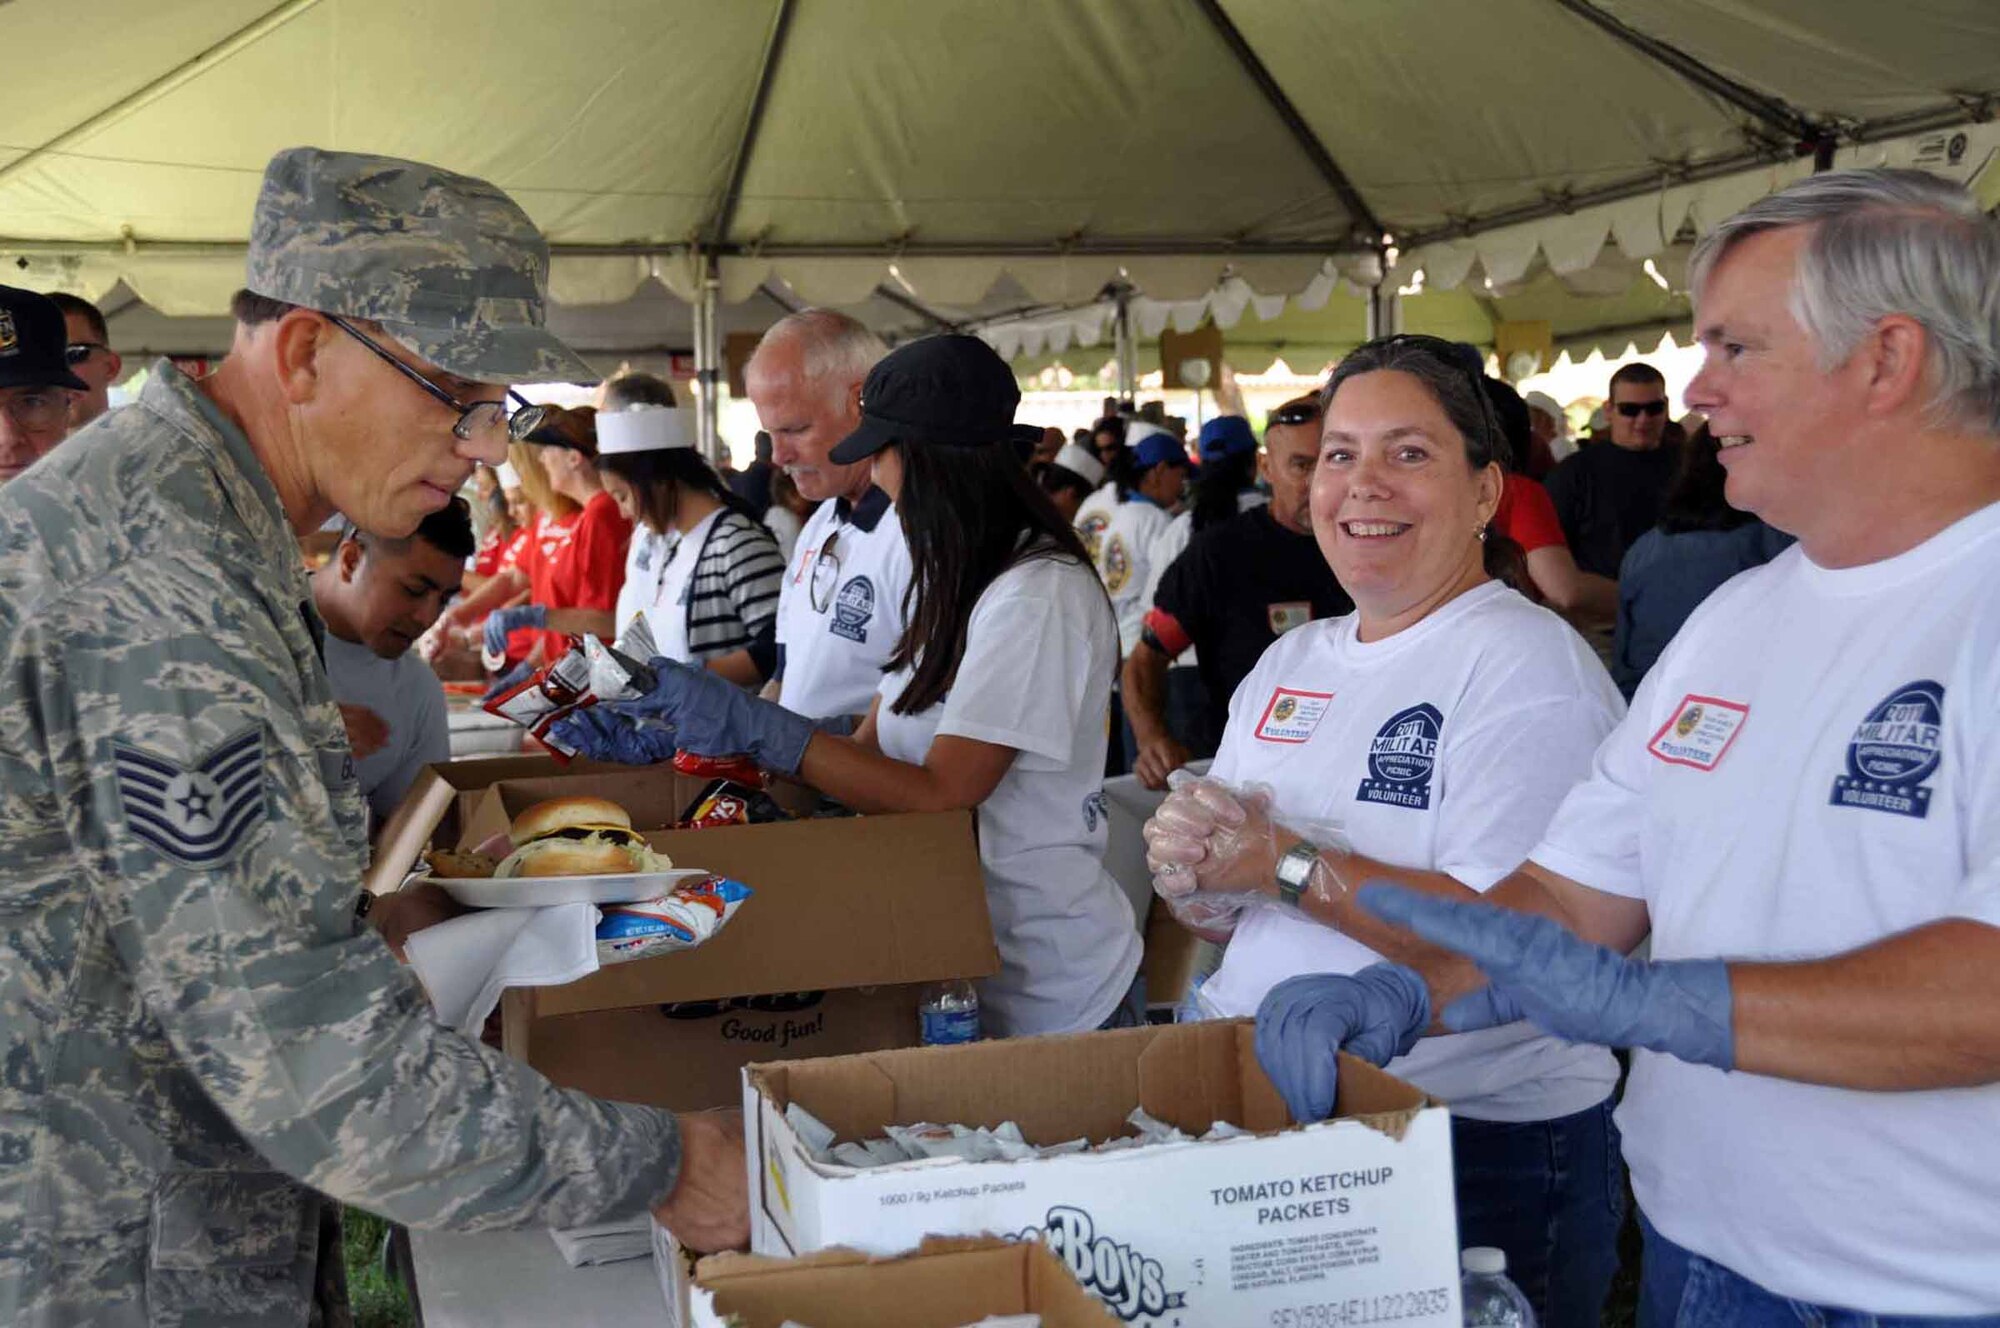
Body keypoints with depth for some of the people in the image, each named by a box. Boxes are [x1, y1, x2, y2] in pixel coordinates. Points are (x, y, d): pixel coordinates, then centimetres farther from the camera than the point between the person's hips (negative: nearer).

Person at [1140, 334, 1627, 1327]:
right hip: (1272, 1111, 7)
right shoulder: (1289, 662, 10)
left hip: (1481, 1143, -7)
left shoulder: (1526, 666, -14)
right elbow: (1222, 903, 14)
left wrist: (1286, 864, -21)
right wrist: (1184, 863, -8)